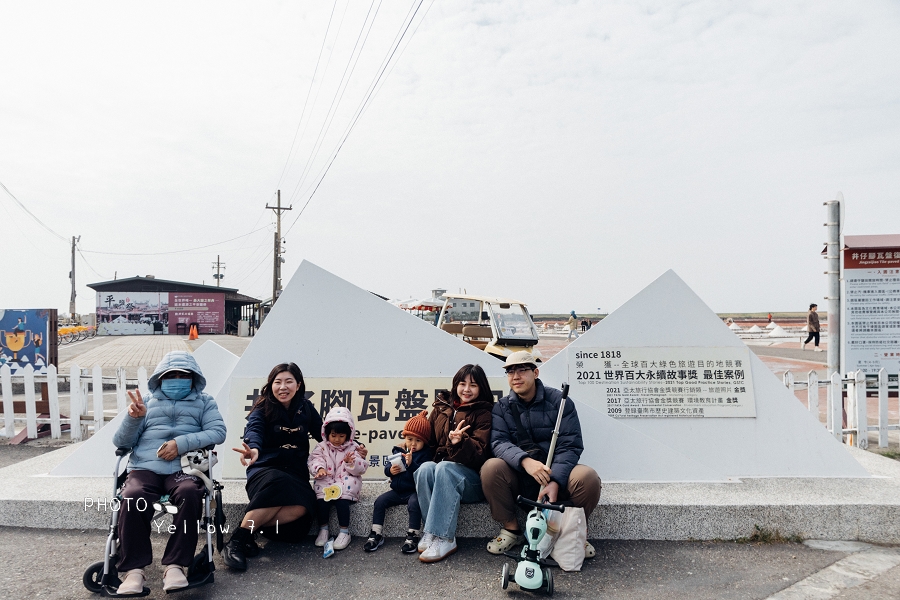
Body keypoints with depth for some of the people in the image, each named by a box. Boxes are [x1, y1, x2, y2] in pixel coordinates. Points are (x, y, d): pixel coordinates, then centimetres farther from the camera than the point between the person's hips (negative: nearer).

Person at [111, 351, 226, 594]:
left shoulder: (204, 402, 20)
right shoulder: (147, 403, 26)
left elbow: (218, 432, 2)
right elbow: (121, 442, 17)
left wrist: (182, 443, -13)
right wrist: (133, 418, -4)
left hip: (184, 469, -1)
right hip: (145, 468, 1)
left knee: (189, 493, -35)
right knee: (134, 497, -33)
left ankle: (175, 565, -30)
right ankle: (133, 569, -26)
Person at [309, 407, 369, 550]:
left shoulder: (353, 448, 5)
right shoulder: (322, 447, 9)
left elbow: (361, 468, -1)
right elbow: (315, 459, -6)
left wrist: (352, 462, -22)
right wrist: (319, 468, -28)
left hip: (346, 483, -2)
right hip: (326, 482, 2)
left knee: (342, 500, -30)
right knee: (321, 499, -27)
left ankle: (345, 532, -15)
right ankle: (323, 529, -7)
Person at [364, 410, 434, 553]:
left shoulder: (425, 454, -6)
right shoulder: (398, 451, 8)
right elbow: (387, 467, 13)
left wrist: (411, 464, -32)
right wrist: (390, 470, -10)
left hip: (414, 491, -5)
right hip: (397, 490, 5)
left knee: (414, 503, -32)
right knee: (380, 501, -10)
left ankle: (413, 536, -19)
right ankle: (376, 534, -1)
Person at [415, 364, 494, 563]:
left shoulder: (483, 413, 2)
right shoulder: (441, 407, 14)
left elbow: (480, 453, -10)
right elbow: (430, 440, 21)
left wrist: (461, 442, -30)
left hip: (471, 477, -4)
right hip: (440, 463, 4)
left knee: (444, 468, -34)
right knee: (425, 468, -29)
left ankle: (442, 537, -32)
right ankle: (431, 534, -26)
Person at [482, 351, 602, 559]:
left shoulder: (559, 401, -3)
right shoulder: (502, 407, 4)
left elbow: (570, 445, -10)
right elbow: (499, 442, -11)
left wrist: (555, 481, -25)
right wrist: (525, 461, -31)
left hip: (556, 473, -1)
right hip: (518, 477, 1)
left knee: (588, 477, -30)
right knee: (490, 468, -28)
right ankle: (511, 528, -5)